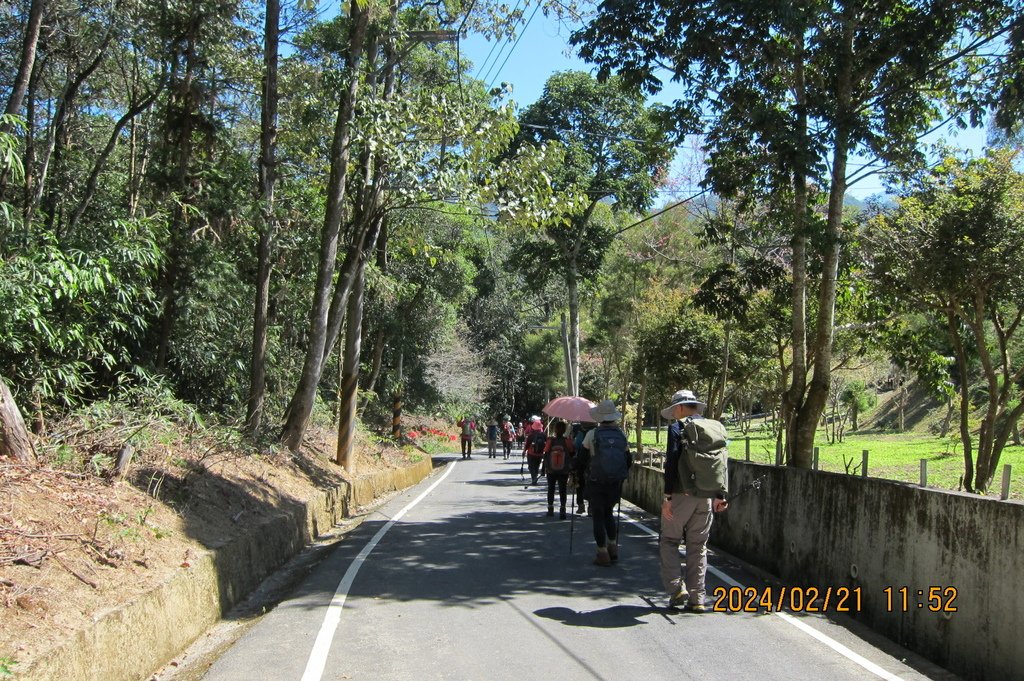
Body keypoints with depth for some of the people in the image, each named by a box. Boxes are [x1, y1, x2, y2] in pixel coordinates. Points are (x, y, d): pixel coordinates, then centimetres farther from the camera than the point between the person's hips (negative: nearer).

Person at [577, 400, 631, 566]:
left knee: (598, 516, 6)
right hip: (615, 483, 4)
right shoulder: (621, 435, 1)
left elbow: (582, 459, -5)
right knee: (608, 512, 21)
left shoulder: (592, 435, -9)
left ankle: (603, 553, 6)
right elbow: (628, 460, 7)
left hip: (595, 482, -3)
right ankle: (613, 548, 20)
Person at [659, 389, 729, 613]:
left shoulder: (677, 428, -5)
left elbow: (672, 463, -13)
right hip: (706, 497, 5)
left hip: (682, 494, -5)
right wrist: (719, 495, 17)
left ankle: (676, 588, -3)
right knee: (698, 546, 10)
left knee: (669, 541, 8)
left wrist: (667, 497, -12)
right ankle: (697, 598, 10)